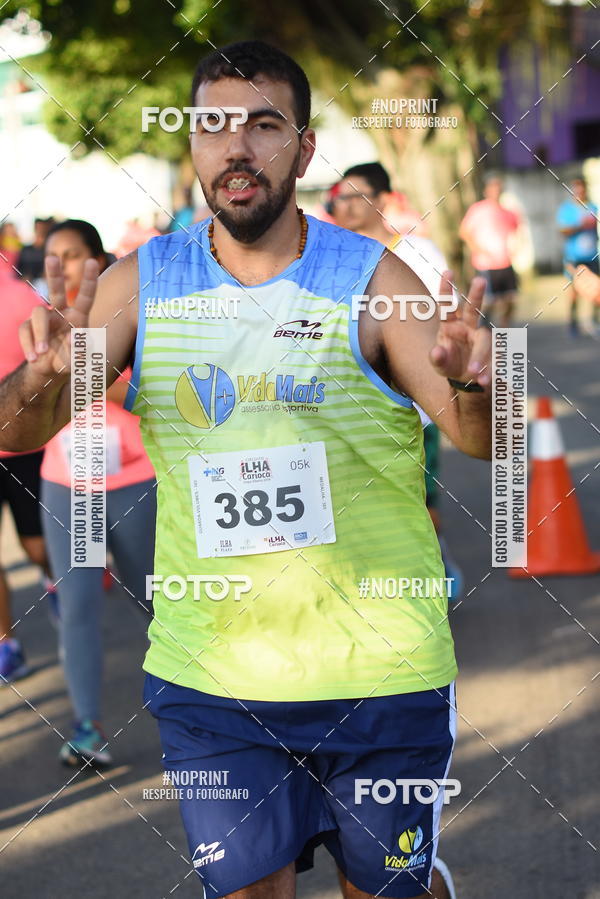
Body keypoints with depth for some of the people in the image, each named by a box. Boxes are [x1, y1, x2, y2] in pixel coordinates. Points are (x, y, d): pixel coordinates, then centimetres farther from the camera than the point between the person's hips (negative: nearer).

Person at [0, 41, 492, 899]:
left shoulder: (369, 279, -7)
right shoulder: (142, 282, -1)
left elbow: (483, 442, -12)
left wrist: (471, 386, -36)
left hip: (375, 669, -1)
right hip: (209, 673, 2)